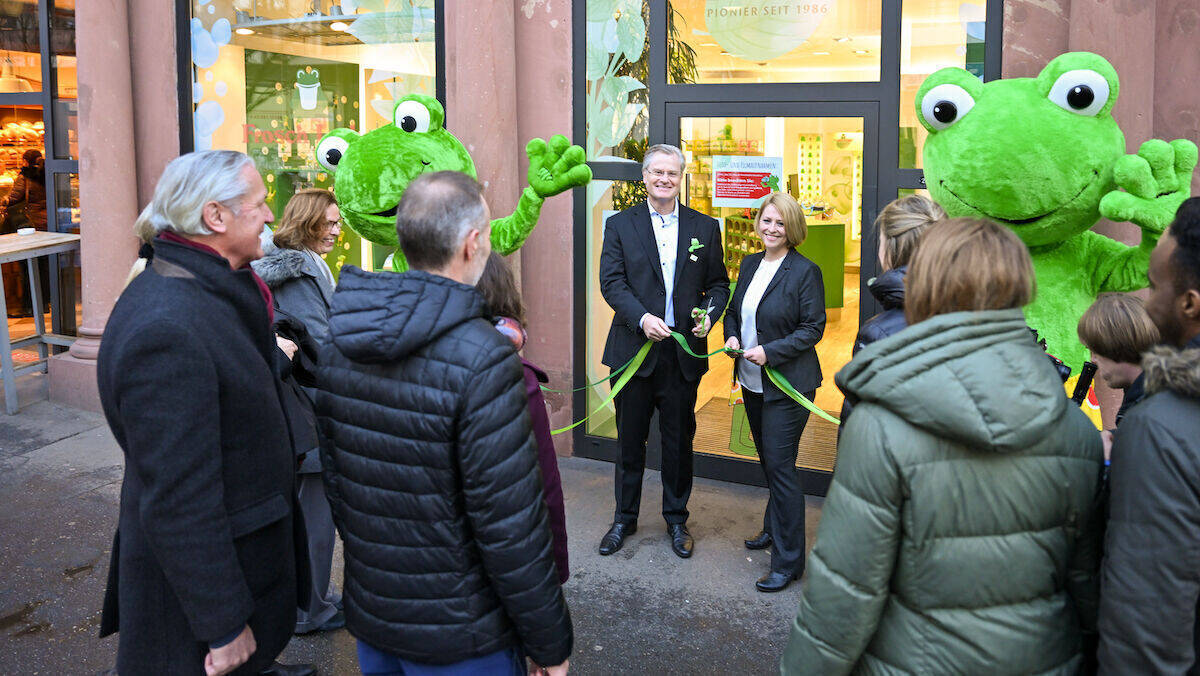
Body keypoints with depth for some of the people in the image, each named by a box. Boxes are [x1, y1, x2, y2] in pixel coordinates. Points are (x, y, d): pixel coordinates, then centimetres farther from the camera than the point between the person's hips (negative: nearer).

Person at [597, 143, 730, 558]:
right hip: (634, 349, -1)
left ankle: (676, 520, 28)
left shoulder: (704, 228, 7)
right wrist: (642, 318, -22)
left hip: (684, 352, 1)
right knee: (630, 441, 11)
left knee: (679, 441, 11)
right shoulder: (620, 225, 2)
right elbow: (611, 282, -7)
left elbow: (718, 284, 9)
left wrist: (709, 314, -12)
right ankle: (624, 519, 27)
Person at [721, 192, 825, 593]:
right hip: (752, 381, 7)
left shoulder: (805, 271, -12)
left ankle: (788, 562, 4)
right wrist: (732, 337, -3)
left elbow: (813, 328, -13)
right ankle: (774, 529, 39)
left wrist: (770, 352, -22)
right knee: (767, 461, 20)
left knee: (780, 466, -6)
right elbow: (735, 310, 17)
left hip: (787, 384, -7)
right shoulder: (750, 264, 9)